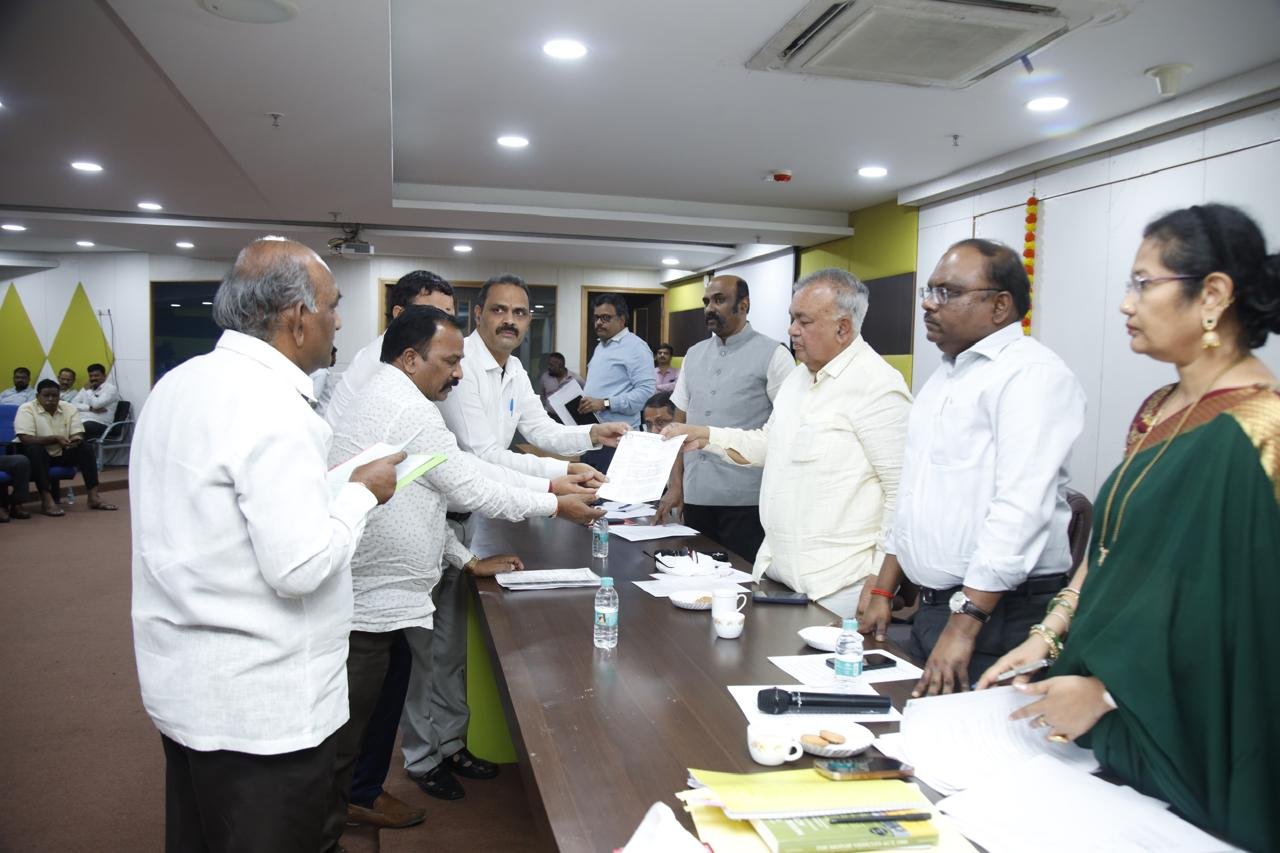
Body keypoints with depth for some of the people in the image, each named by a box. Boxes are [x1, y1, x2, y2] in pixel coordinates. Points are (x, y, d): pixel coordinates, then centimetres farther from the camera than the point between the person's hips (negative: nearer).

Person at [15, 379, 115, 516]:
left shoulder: (69, 408, 0)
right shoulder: (26, 410, -13)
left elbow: (78, 435, -7)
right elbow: (26, 439, -24)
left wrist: (75, 441, -31)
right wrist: (55, 439, -31)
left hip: (61, 454, 4)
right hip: (36, 455, -4)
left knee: (85, 448, -20)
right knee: (34, 449, -36)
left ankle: (94, 497, -25)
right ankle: (47, 501, -40)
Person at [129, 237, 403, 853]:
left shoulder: (178, 385, 5)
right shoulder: (270, 406, -24)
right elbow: (299, 568, -26)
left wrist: (320, 481, 12)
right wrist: (362, 492, -12)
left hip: (184, 683, 9)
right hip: (257, 705, -9)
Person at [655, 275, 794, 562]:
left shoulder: (772, 355, -3)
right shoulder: (694, 354, 13)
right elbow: (680, 424, 14)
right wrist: (675, 486, 8)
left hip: (745, 501, -5)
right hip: (695, 495, 5)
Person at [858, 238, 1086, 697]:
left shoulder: (1031, 373, -14)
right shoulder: (944, 377, 15)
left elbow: (1021, 509, -24)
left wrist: (964, 624, -25)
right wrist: (884, 590, 17)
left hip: (999, 618, -8)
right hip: (931, 608, 8)